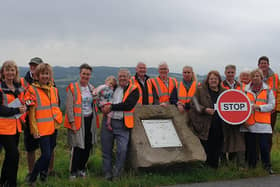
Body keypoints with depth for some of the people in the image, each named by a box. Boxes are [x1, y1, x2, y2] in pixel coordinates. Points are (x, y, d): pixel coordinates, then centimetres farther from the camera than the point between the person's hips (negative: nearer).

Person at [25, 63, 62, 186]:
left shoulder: (54, 90, 10)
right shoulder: (32, 90, -7)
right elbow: (31, 112, -9)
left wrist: (58, 119, 16)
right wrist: (34, 130, -11)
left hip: (53, 127, 6)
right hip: (42, 129, -6)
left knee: (49, 153, 14)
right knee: (46, 155, -10)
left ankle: (43, 174, 34)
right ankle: (32, 179, 7)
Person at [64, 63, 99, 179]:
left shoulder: (91, 88, 11)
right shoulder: (73, 88, -7)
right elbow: (69, 107, -10)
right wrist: (72, 122, -15)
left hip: (90, 120, 6)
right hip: (78, 121, -5)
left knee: (88, 146, 8)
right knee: (77, 147, -4)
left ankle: (82, 168, 26)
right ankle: (73, 172, 11)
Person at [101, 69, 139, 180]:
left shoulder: (133, 90, 2)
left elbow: (128, 105, -13)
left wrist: (111, 107, -12)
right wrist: (104, 107, 0)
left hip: (122, 124, -4)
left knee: (122, 150, -11)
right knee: (106, 149, 7)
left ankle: (116, 175, 7)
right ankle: (107, 173, 20)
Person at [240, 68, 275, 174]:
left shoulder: (268, 90, 7)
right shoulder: (246, 90, 9)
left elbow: (272, 105, 0)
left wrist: (258, 107, -13)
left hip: (263, 123, -1)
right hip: (249, 123, 2)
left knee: (264, 146, -5)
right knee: (250, 146, 7)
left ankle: (267, 166, 11)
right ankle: (251, 166, 21)